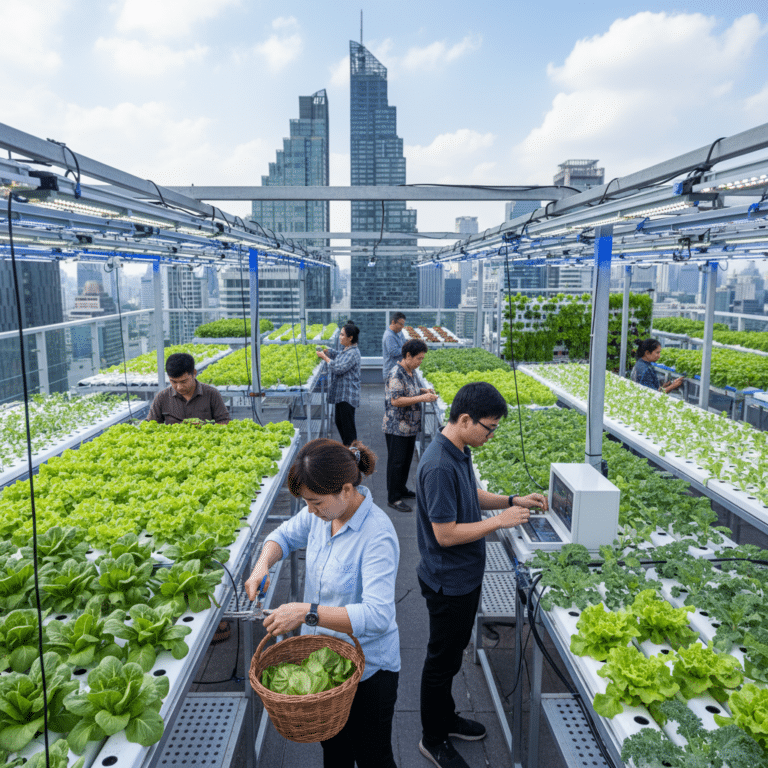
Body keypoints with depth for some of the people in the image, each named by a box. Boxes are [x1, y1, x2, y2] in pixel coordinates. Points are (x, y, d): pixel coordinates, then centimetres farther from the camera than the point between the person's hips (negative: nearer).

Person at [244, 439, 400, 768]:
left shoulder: (377, 536, -31)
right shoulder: (322, 512, -10)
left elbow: (378, 616, -38)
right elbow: (285, 535, 9)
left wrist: (307, 612, -42)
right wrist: (263, 563, -13)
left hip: (367, 669, -6)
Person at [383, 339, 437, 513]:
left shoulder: (410, 372, 9)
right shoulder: (396, 374, -21)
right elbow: (395, 400, -27)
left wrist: (423, 391, 5)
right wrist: (421, 398, -26)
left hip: (410, 426, 9)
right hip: (396, 428, -9)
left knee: (406, 460, 19)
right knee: (396, 462, 0)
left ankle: (401, 490, 34)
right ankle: (393, 498, 10)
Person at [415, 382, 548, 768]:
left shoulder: (459, 452, 1)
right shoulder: (439, 466, -30)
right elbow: (445, 534, -28)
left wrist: (513, 500, 3)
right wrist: (500, 521, -22)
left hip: (465, 576, 9)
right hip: (448, 581, -9)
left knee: (452, 651, 25)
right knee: (442, 660, 10)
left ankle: (446, 718, 45)